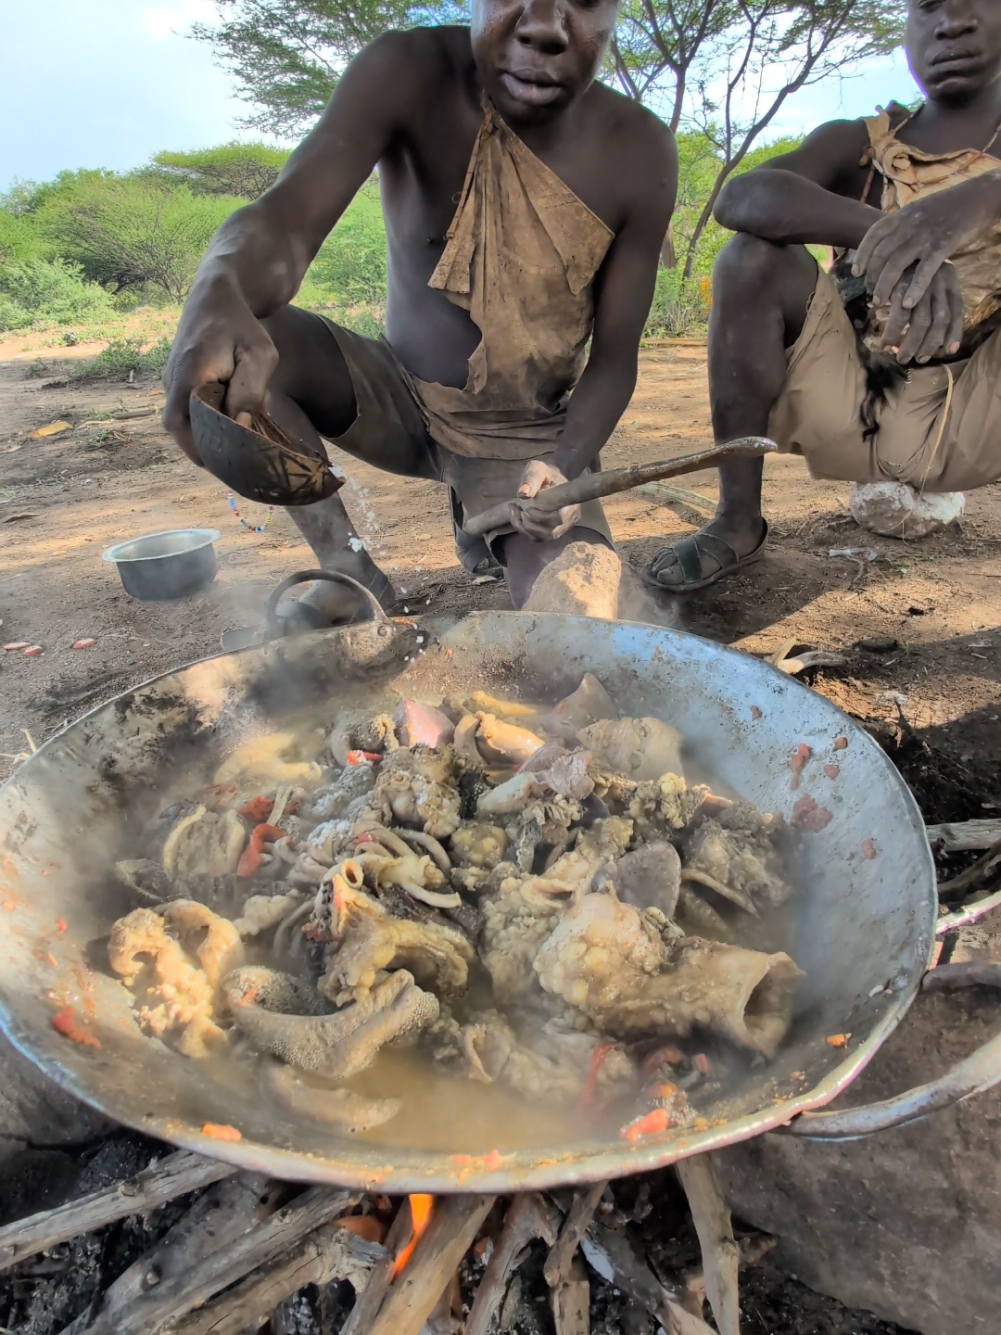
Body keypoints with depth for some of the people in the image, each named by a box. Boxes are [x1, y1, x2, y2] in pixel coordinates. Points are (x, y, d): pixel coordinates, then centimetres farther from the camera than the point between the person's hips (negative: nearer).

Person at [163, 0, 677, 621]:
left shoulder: (640, 154, -13)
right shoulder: (413, 74, -16)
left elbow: (614, 357, -8)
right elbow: (290, 215, -31)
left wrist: (564, 468, -27)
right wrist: (220, 294, -55)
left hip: (529, 438, 0)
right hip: (397, 398, 1)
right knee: (242, 338, -27)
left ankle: (483, 517, 9)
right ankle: (350, 569, -10)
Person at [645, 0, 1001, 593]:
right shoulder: (857, 144, 6)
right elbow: (739, 197, -17)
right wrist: (890, 232, -31)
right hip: (852, 407, 1)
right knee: (757, 255, -18)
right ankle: (738, 521, -18)